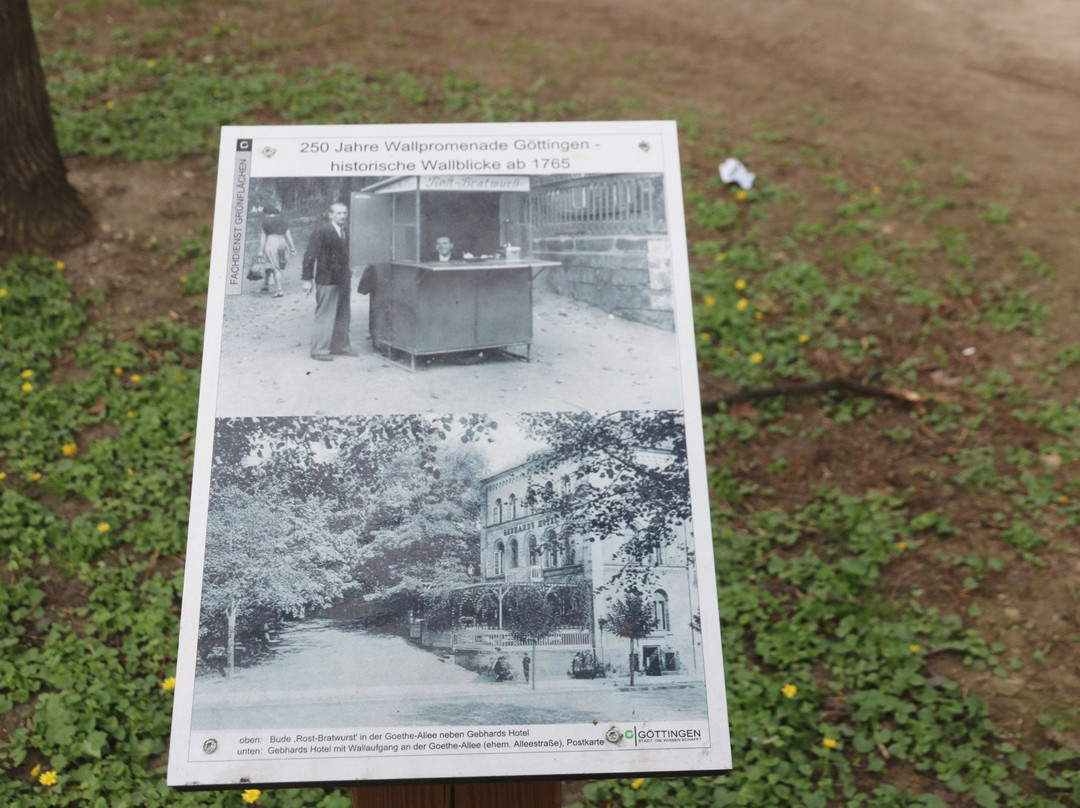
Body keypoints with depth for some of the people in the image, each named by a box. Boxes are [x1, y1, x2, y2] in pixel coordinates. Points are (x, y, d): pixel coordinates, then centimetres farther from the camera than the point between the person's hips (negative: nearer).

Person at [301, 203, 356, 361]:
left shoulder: (346, 233, 10)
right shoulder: (321, 232, -10)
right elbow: (309, 256, -11)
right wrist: (307, 279, -13)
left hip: (343, 281, 7)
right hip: (326, 281, -7)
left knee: (343, 316, 14)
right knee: (325, 316, -2)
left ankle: (340, 346, 26)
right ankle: (319, 349, 8)